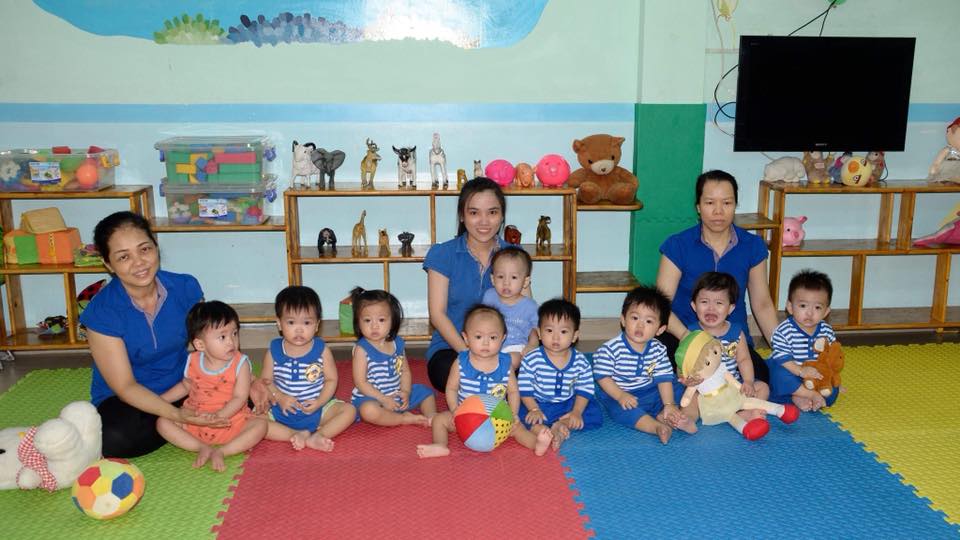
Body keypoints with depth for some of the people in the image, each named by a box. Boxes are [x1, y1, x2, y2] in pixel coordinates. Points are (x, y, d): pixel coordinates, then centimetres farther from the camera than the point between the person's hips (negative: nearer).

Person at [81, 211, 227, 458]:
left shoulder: (185, 287, -9)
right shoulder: (101, 313, -19)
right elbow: (125, 387, -19)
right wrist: (177, 415, -34)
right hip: (128, 400, -2)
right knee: (114, 438, -35)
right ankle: (181, 427, -8)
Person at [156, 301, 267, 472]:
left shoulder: (240, 363, -13)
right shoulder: (193, 361, -3)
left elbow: (239, 398, -17)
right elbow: (185, 386, 16)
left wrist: (218, 416, -30)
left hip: (230, 418, -3)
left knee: (260, 425, -26)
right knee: (162, 422, -16)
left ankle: (220, 452, -27)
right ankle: (202, 448, -22)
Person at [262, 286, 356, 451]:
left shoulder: (322, 350, -7)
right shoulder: (273, 351, -5)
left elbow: (331, 379, -4)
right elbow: (266, 380, -1)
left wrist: (319, 402, -19)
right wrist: (279, 397, -19)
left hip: (317, 408, -1)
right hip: (283, 410, 1)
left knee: (349, 410, -19)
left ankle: (317, 436, -27)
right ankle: (297, 434, -21)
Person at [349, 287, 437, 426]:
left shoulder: (397, 343, 2)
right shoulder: (362, 349, -15)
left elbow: (405, 371, 8)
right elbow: (360, 382, -17)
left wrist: (406, 392, -11)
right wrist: (383, 399, -21)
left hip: (397, 394, 7)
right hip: (372, 398, -6)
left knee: (427, 393, 11)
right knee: (368, 410, -38)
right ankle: (404, 418, -22)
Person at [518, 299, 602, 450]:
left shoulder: (581, 361, -6)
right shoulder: (531, 359, -12)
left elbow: (584, 390, -3)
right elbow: (525, 389, -9)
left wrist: (576, 412, -15)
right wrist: (534, 410, -20)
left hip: (569, 405, 2)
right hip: (538, 404, -2)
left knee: (596, 415, -16)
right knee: (520, 413, -29)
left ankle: (561, 425, -24)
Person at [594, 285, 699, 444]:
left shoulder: (658, 349, -3)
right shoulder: (610, 349, -17)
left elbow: (664, 378, -3)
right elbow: (603, 377, -14)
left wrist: (669, 405, -13)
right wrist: (620, 396, -25)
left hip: (651, 392, 5)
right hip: (619, 394, -5)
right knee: (621, 410, -36)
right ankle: (658, 427, -46)